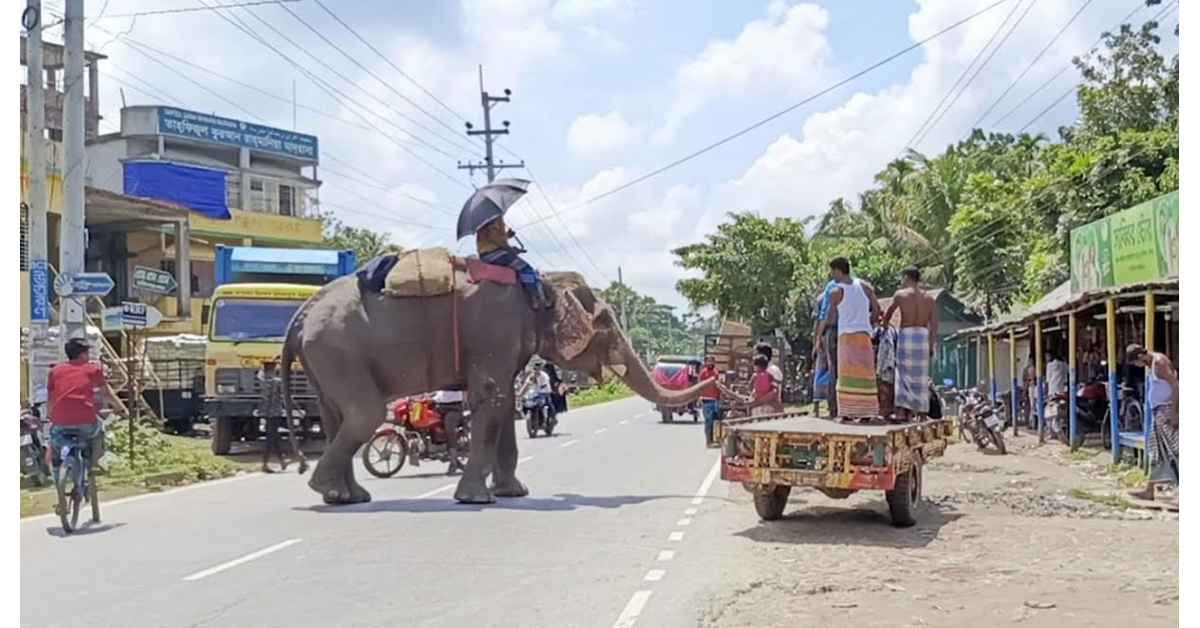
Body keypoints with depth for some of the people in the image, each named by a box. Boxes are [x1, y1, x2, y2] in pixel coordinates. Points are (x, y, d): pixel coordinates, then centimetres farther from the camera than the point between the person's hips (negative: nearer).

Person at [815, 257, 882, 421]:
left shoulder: (836, 292, -4)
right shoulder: (865, 286, 5)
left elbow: (829, 318, 4)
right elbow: (876, 311, 8)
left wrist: (820, 335, 18)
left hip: (846, 335, -3)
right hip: (864, 334, 3)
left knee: (847, 375, -1)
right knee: (865, 373, 7)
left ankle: (848, 412, -6)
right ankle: (866, 412, 7)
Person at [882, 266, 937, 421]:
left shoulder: (900, 294, 2)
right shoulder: (929, 298, 11)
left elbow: (887, 314, 10)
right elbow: (934, 325, 5)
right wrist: (932, 345, 7)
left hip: (906, 334, -3)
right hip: (923, 335, 3)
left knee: (904, 374, 0)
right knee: (921, 376, 9)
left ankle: (903, 411, -9)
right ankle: (921, 412, 9)